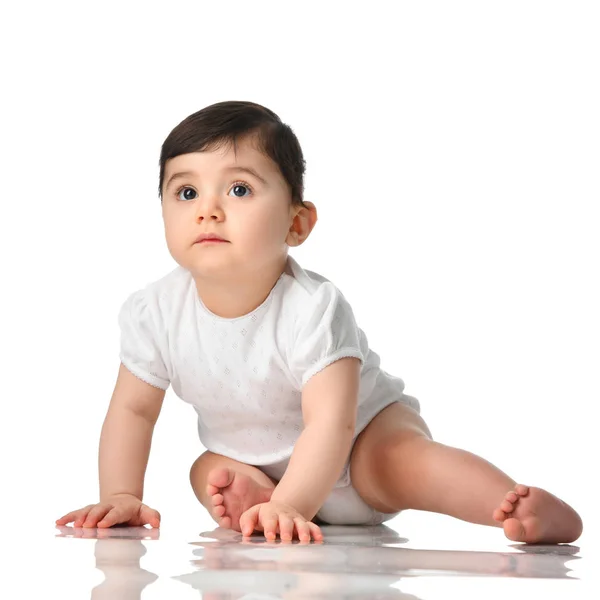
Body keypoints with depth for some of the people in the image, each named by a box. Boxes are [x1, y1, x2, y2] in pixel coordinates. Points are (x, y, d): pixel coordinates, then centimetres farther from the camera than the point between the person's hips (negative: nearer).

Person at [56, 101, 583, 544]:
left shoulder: (313, 308, -33)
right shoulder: (156, 311, -18)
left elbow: (330, 423, -39)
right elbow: (132, 410, -5)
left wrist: (288, 507, -51)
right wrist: (120, 497, -15)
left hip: (364, 430, -6)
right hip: (263, 466, 6)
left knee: (404, 459, -32)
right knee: (208, 471, -19)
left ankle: (538, 510, -39)